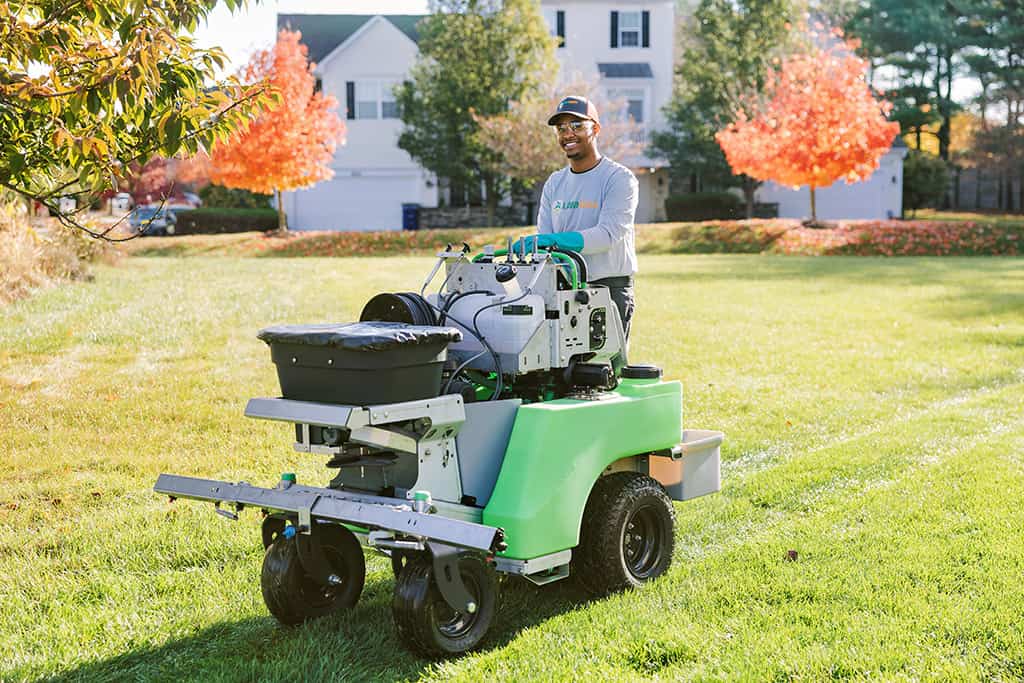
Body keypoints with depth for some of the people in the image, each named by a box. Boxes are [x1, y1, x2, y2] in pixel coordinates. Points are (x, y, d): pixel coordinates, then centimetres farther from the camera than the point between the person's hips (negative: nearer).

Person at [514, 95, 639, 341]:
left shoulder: (619, 178, -3)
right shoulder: (555, 182, 17)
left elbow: (609, 233, -18)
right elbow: (543, 236, 12)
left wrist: (554, 240, -28)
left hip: (610, 288, -5)